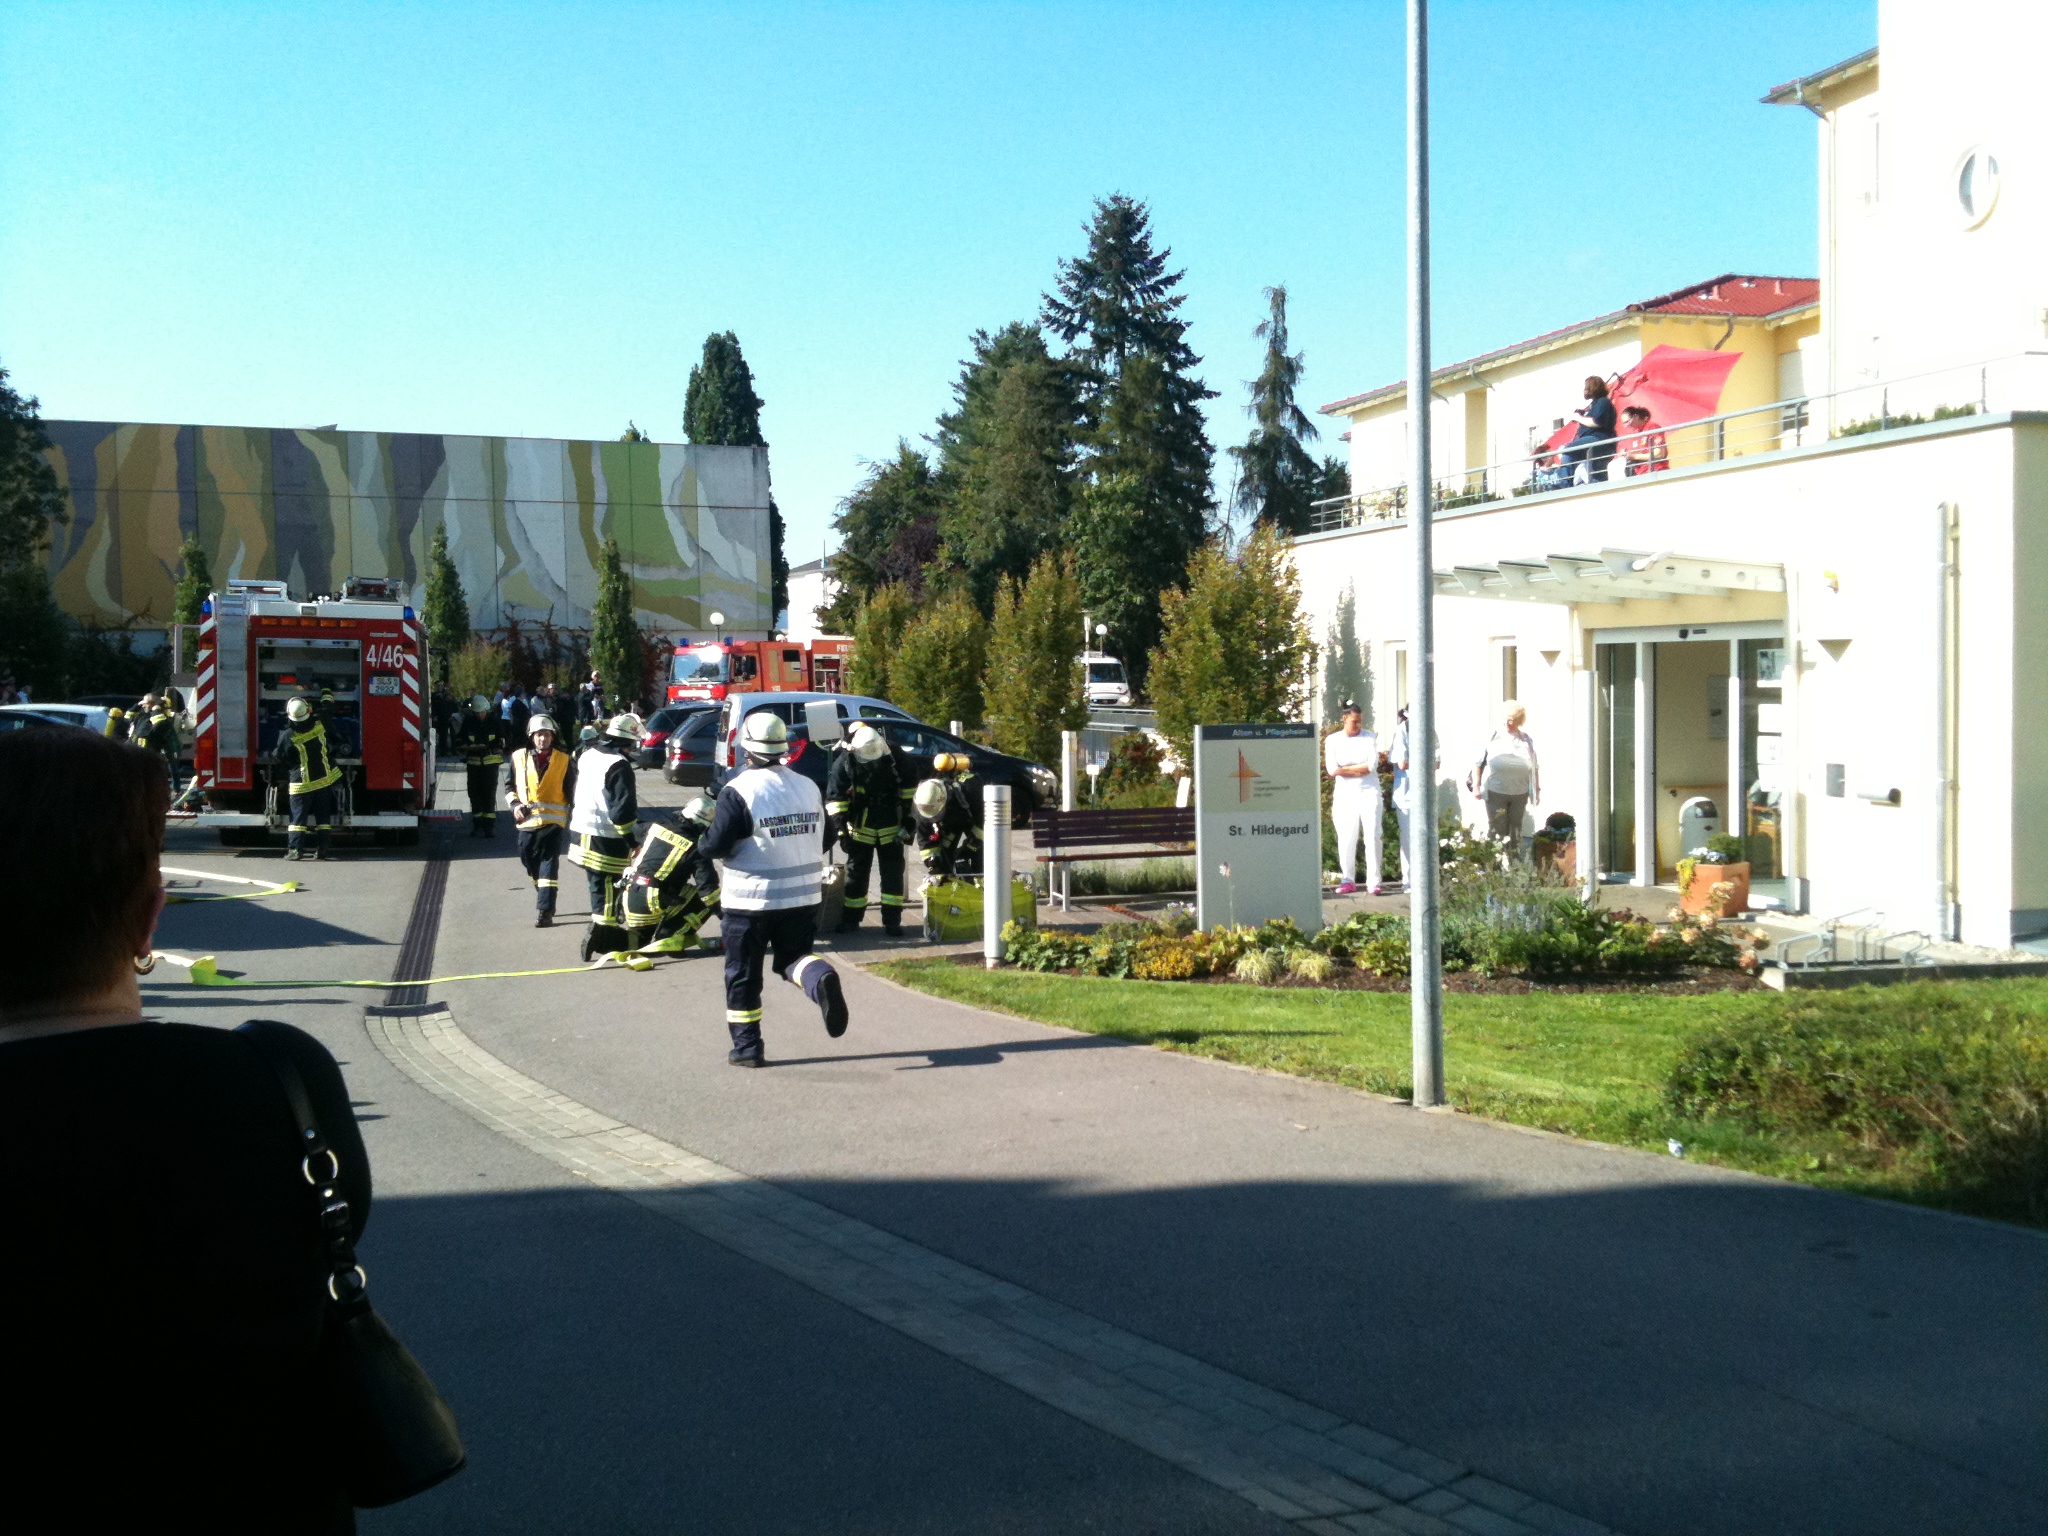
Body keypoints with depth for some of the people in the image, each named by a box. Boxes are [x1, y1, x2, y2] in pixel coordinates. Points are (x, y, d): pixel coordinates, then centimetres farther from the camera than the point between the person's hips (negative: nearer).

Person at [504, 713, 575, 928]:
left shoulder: (564, 760, 2)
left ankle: (545, 911, -13)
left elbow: (570, 791, 8)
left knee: (549, 867, -10)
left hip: (553, 821, -3)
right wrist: (515, 804, -3)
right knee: (531, 866, 13)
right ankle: (546, 901, 33)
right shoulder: (518, 758, 5)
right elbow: (509, 786, 14)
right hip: (526, 822, 3)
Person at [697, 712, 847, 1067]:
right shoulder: (808, 787, 2)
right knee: (793, 957, 18)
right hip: (803, 899, 4)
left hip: (749, 901, -4)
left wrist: (709, 837, 5)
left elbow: (715, 847, -17)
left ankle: (747, 1047, 14)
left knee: (743, 975, 9)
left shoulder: (738, 791, -15)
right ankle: (821, 979, -15)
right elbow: (824, 840, 10)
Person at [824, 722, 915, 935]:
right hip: (861, 828, -1)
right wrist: (841, 830, -20)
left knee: (893, 873, 2)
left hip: (891, 828, 1)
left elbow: (910, 784, 3)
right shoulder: (843, 763, -17)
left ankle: (892, 920, 8)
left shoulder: (894, 756, -13)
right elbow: (835, 798, -15)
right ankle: (851, 918, 18)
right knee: (856, 873, 8)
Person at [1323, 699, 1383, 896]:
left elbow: (1372, 766, -9)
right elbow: (1331, 770, -6)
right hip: (1344, 795, 1)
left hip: (1368, 793, -1)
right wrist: (1360, 769, -9)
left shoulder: (1370, 738, 3)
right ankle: (1348, 880, 10)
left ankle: (1374, 881, -3)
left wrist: (1345, 769, -8)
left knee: (1372, 836, -5)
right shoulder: (1332, 740, 5)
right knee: (1346, 839, 2)